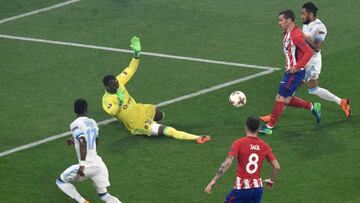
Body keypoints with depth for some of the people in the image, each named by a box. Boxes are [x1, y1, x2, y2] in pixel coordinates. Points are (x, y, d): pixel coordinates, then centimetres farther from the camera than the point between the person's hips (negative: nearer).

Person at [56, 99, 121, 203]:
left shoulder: (76, 124, -9)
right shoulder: (92, 122, 12)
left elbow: (83, 143, -22)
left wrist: (82, 165, -26)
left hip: (87, 166, -6)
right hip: (99, 165, 6)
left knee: (60, 181, 16)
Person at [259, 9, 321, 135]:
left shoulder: (296, 35, -21)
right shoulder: (287, 34, 9)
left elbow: (309, 53, -24)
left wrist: (297, 67, -23)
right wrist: (288, 65, 14)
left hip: (295, 73, -10)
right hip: (290, 71, 10)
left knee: (281, 98, -5)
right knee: (286, 99, 13)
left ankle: (269, 127, 1)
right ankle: (312, 107, 25)